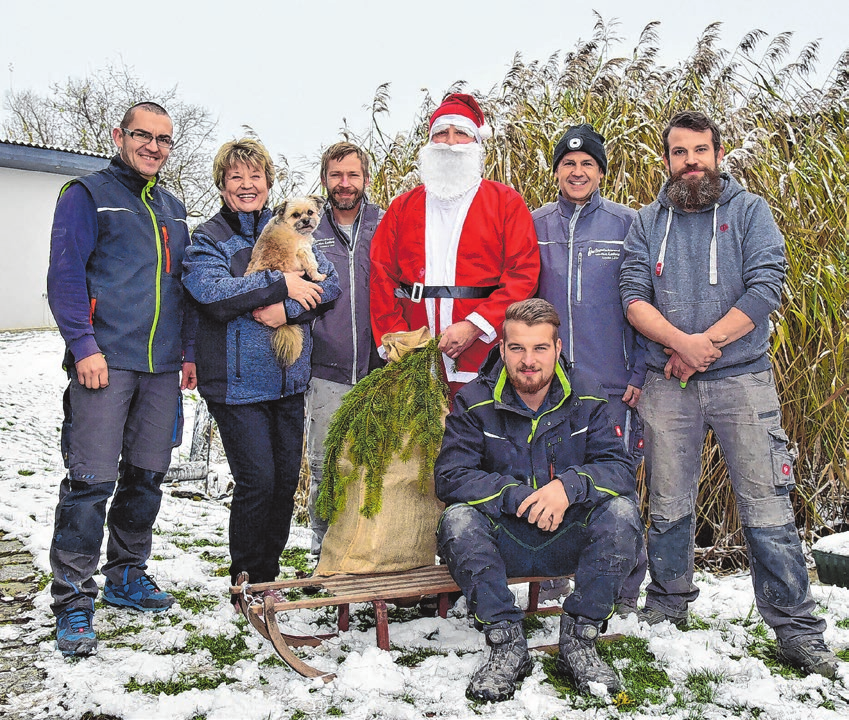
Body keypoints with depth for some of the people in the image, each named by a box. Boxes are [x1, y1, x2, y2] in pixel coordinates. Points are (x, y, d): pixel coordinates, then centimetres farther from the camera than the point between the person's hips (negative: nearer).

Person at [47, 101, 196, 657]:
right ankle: (74, 601, 1)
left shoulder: (172, 208, 20)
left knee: (147, 476, 11)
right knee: (92, 480, -8)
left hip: (162, 366, 6)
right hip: (105, 361, -6)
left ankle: (126, 576, 26)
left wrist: (188, 351, 14)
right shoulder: (88, 195, 1)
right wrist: (84, 346, -15)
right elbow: (65, 277, -6)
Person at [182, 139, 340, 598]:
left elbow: (329, 282, 1)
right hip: (237, 383, -5)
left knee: (286, 479, 10)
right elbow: (211, 293, -19)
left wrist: (286, 310, -16)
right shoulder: (207, 239, 0)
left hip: (289, 381, 5)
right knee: (257, 481, -6)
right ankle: (246, 578, 14)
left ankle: (269, 569, 28)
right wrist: (281, 285, -17)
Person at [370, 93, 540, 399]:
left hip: (483, 357, -2)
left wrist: (474, 326, -13)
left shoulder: (506, 202, 7)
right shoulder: (402, 208, 16)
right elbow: (381, 276, 9)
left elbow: (524, 273, -3)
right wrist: (395, 338, -4)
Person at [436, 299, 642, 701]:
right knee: (458, 520, -30)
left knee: (621, 510, -26)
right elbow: (449, 477, -16)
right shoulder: (474, 403, -6)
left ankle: (579, 640, -13)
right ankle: (506, 644, -16)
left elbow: (620, 468, -10)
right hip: (503, 543, -1)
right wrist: (519, 496, -28)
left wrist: (569, 485, -30)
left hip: (569, 540, 1)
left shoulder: (586, 397, -2)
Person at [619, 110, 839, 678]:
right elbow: (634, 296, -2)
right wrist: (680, 342, -17)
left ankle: (797, 631, 8)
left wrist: (707, 342, -13)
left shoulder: (749, 211, 5)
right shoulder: (648, 222, 10)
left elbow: (765, 289, -7)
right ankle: (668, 608, 27)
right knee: (669, 506, 10)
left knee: (768, 508, -3)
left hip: (742, 378, -2)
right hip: (667, 382, 2)